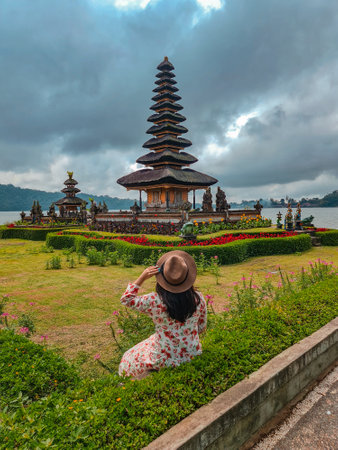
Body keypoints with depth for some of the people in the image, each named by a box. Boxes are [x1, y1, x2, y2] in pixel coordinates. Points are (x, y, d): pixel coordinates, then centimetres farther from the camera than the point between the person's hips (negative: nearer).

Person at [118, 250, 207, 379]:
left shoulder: (154, 301, -24)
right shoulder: (198, 298, -15)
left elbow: (126, 299, -6)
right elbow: (202, 327, 1)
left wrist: (142, 277, -12)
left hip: (164, 360, -3)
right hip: (192, 356, 4)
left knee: (130, 360, 25)